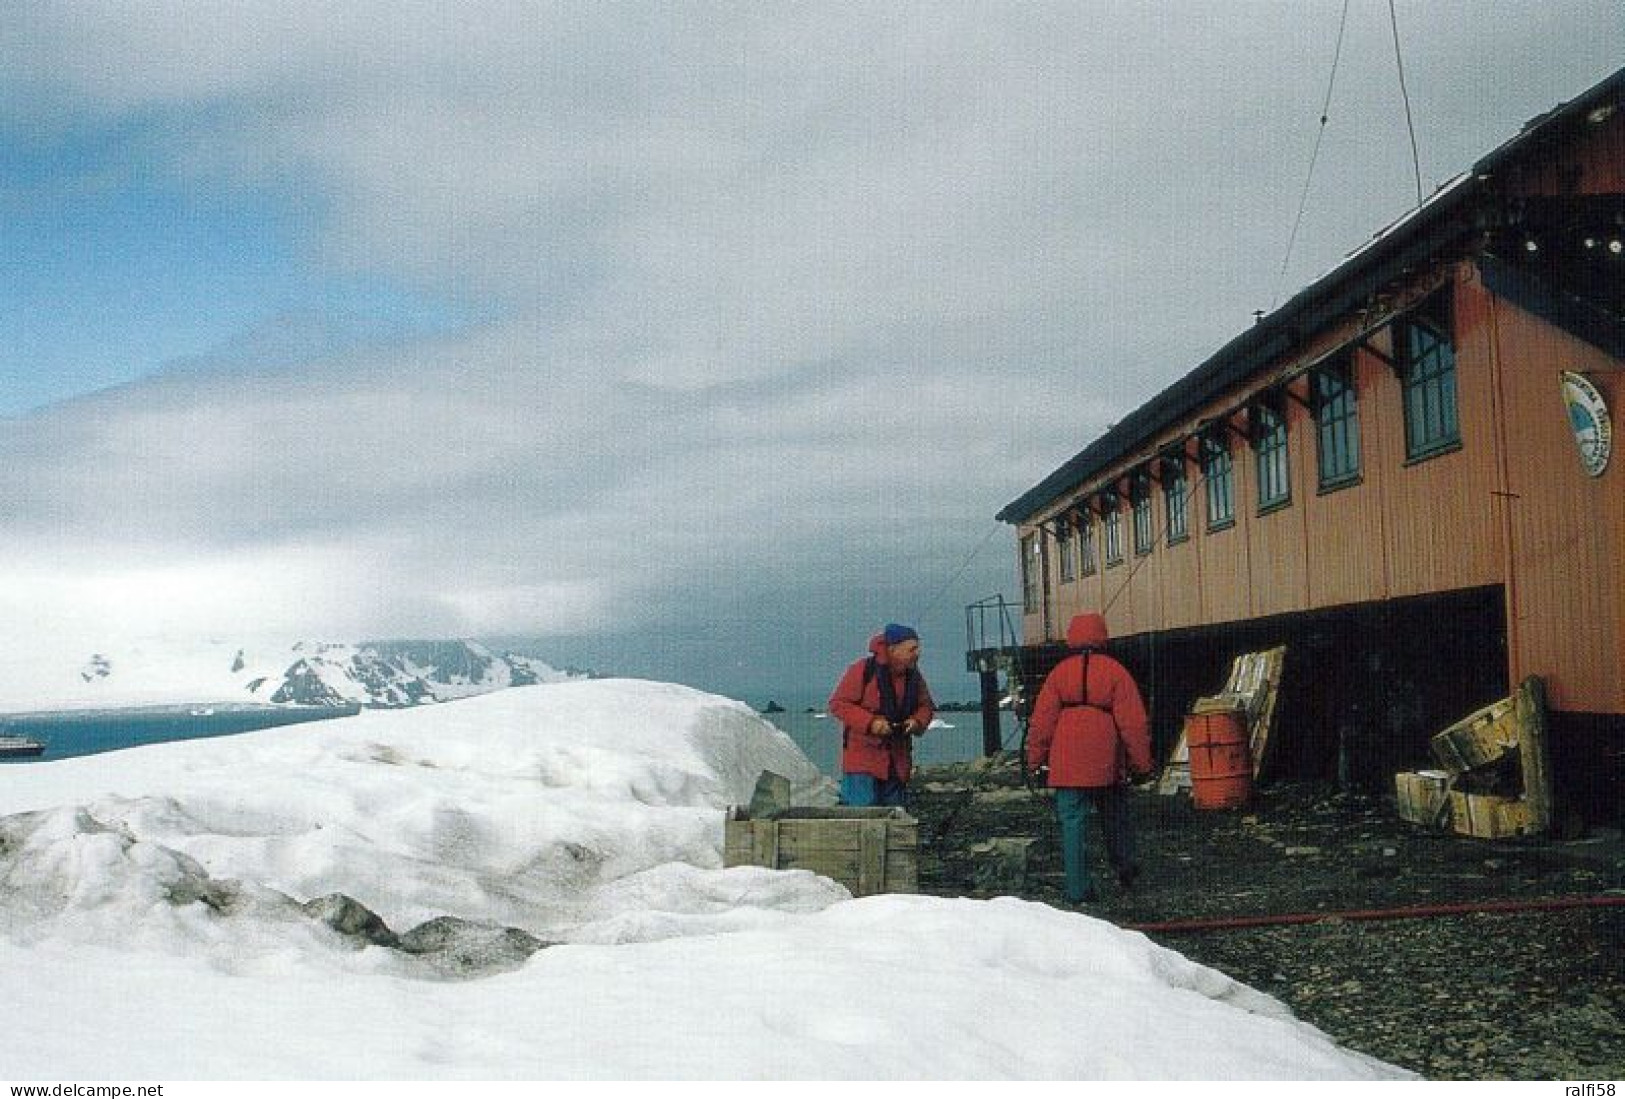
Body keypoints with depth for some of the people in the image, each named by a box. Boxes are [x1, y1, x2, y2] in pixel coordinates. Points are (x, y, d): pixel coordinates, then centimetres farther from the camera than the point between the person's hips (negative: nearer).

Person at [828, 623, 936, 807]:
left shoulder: (914, 675, 5)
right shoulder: (863, 670, -13)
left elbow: (926, 706, 18)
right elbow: (838, 703, -11)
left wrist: (918, 722, -6)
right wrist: (870, 722, -22)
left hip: (898, 762, 6)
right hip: (862, 758, -6)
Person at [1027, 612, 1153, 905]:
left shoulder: (1059, 673, 2)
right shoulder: (1115, 672, -1)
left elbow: (1042, 720, 3)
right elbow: (1134, 723, -2)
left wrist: (1035, 758, 11)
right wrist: (1141, 762, 4)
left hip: (1067, 763, 0)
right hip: (1106, 763, 0)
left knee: (1072, 821, 1)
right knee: (1114, 812, 24)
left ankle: (1078, 890, 0)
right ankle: (1124, 865, 32)